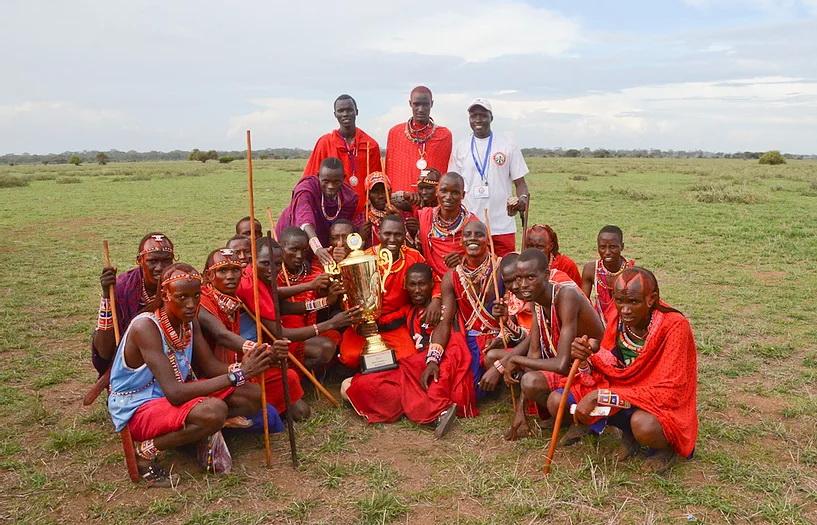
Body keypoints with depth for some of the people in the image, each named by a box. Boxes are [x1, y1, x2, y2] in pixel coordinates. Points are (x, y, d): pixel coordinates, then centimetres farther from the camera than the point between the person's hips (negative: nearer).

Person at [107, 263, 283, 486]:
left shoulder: (189, 321, -2)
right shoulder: (145, 326, -27)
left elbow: (211, 367, -5)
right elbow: (175, 393, -34)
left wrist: (263, 359, -21)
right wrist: (237, 374, -35)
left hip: (174, 394, 7)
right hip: (137, 409, -7)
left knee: (252, 395, -10)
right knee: (213, 410, -36)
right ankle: (145, 452, -13)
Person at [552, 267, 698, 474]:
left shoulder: (674, 326, -24)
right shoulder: (616, 317, -8)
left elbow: (668, 392, -27)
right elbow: (608, 370, -1)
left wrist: (600, 396, -31)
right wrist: (588, 355, -26)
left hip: (663, 406, -5)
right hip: (621, 392, 5)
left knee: (643, 424, -40)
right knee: (557, 401, -11)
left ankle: (666, 447, -2)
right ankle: (628, 432, 6)